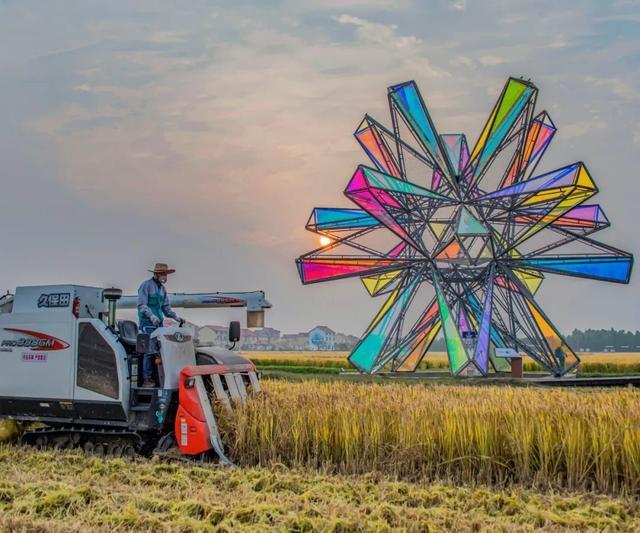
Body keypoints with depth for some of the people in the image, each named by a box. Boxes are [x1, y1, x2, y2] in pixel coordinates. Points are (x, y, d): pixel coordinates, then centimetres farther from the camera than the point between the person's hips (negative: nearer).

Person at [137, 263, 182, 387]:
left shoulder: (162, 288, 18)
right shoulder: (146, 285, -6)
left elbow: (166, 307, 22)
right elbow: (141, 305, -14)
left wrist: (176, 317, 8)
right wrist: (151, 316, -27)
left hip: (159, 323, 7)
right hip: (147, 323, -7)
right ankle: (147, 379, -10)